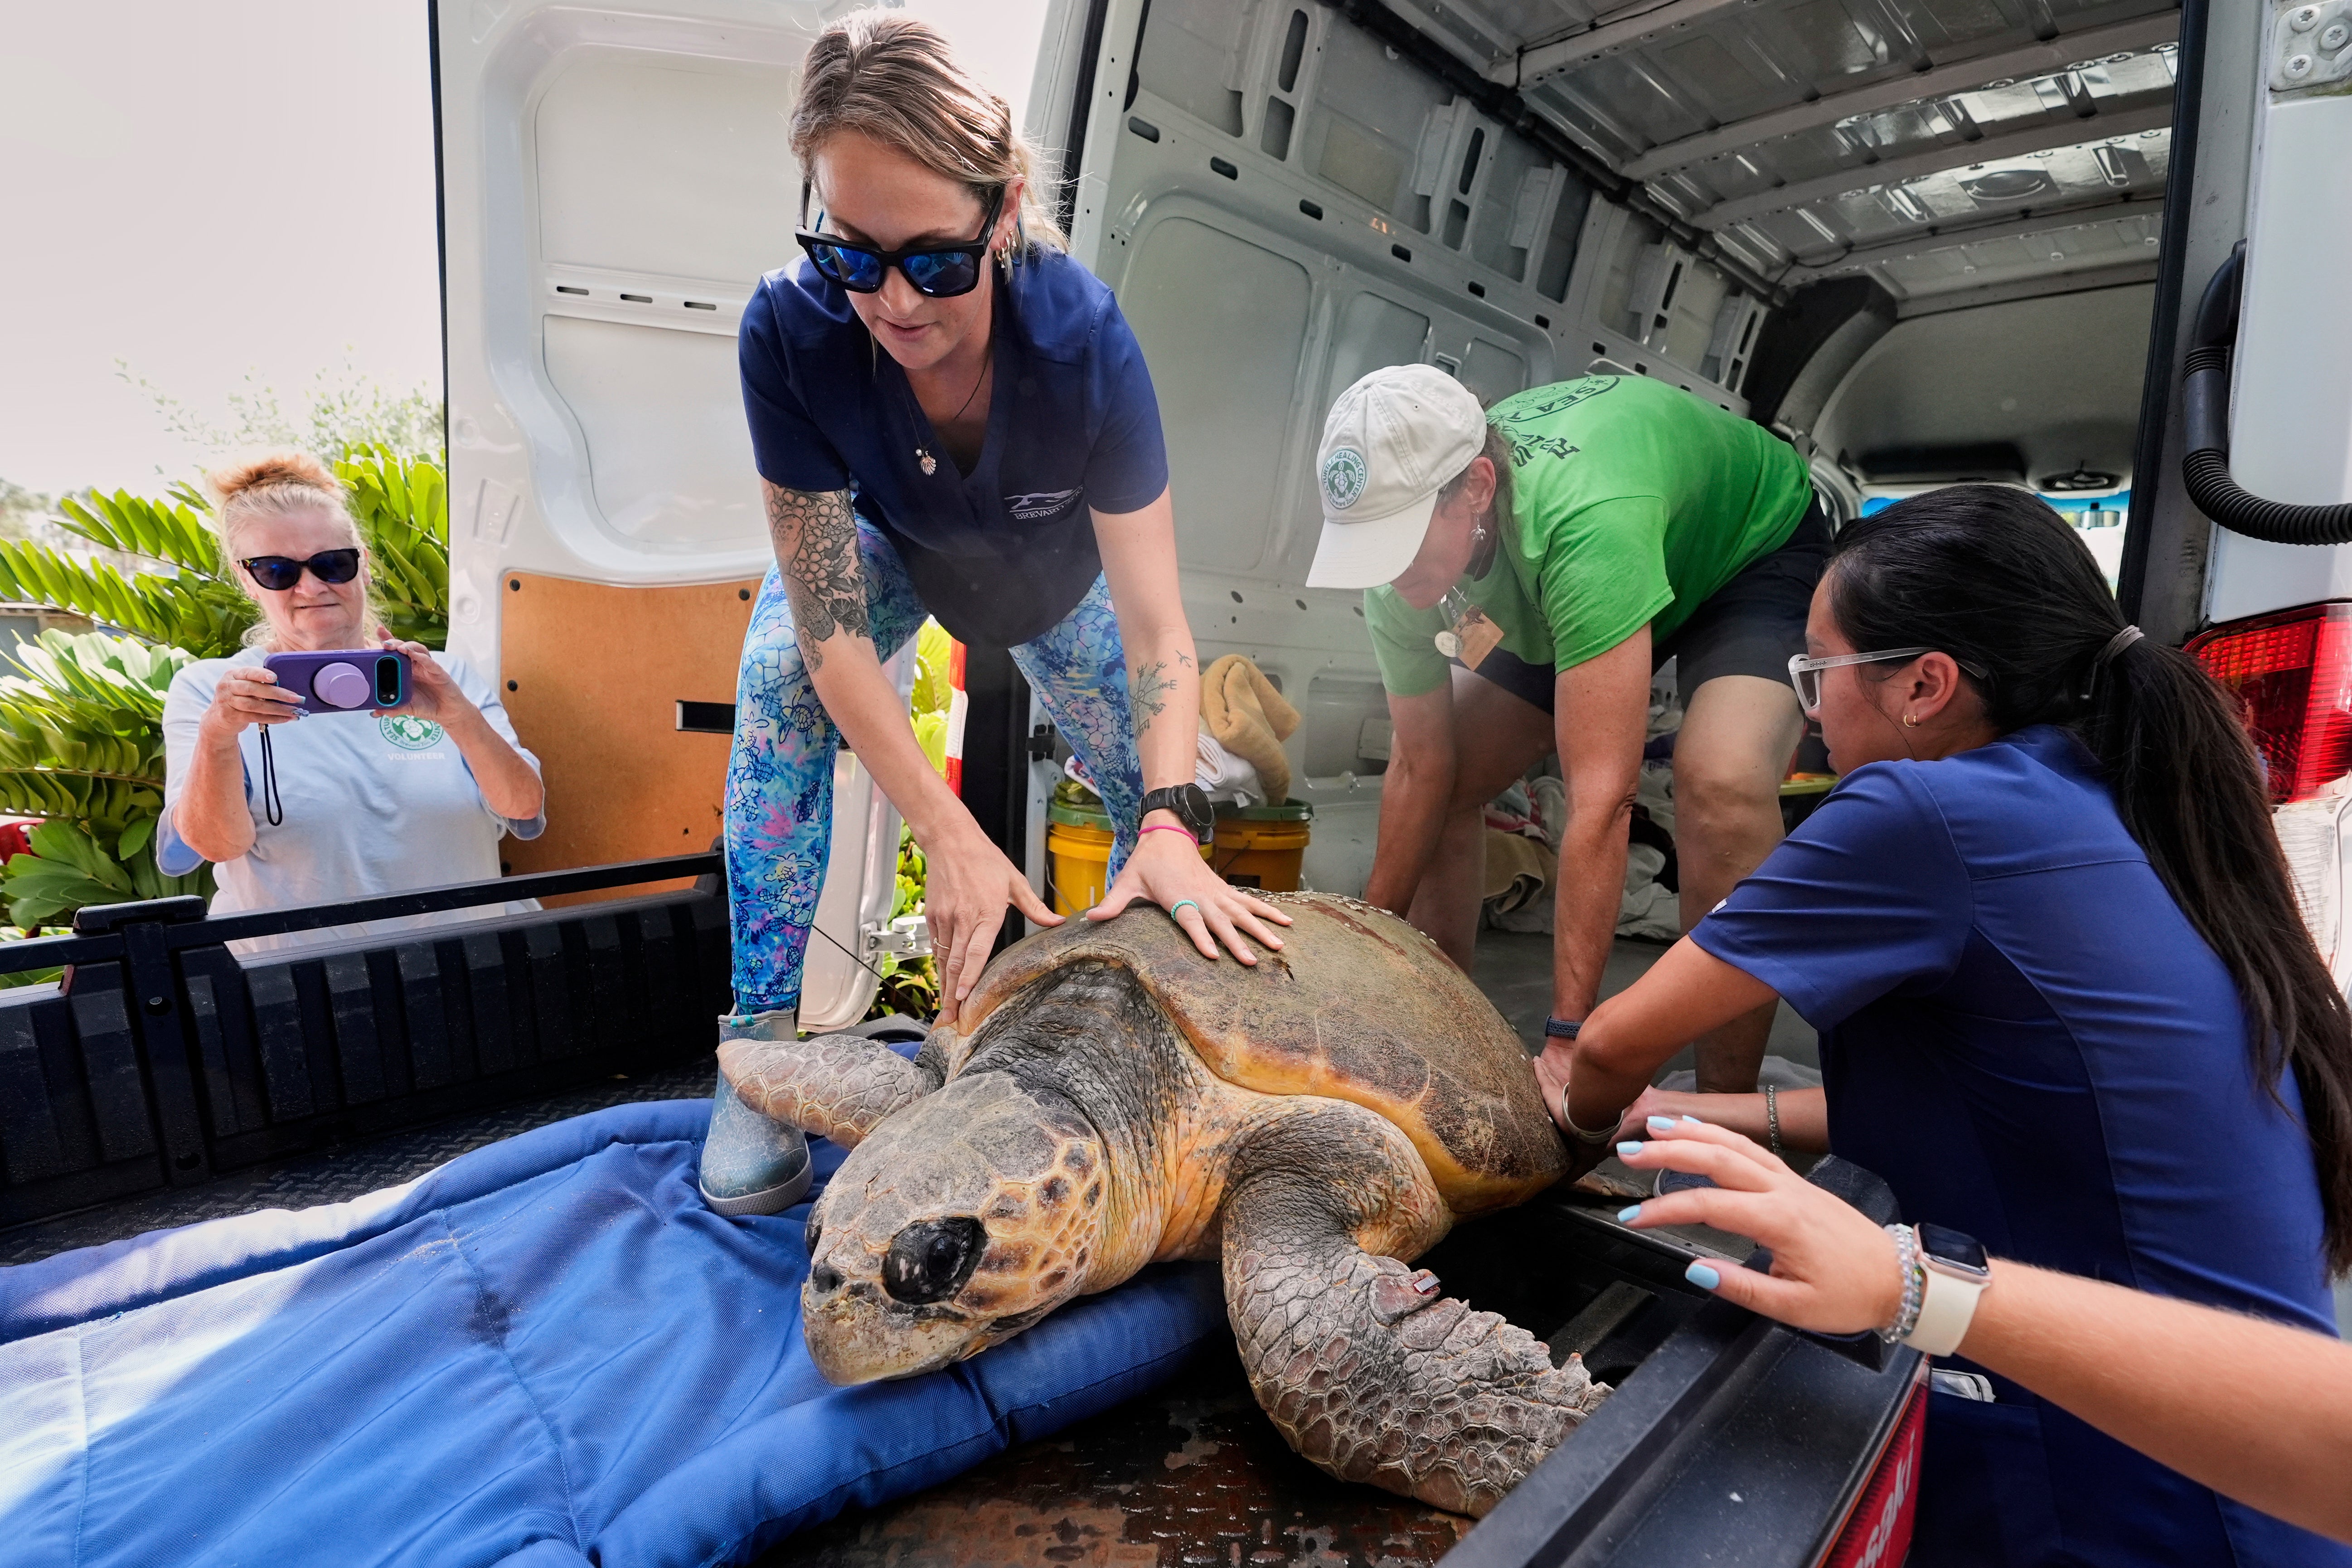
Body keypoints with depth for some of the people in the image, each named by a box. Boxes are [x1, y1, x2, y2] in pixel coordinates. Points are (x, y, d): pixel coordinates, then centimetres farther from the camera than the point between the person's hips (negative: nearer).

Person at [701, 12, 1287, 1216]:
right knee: (779, 684, -29)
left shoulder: (1083, 337, -37)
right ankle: (763, 1040, -16)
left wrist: (1172, 824, -49)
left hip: (1054, 566, 0)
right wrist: (951, 838, -42)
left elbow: (1155, 628, -36)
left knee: (1155, 791, -9)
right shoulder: (789, 332, -35)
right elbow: (831, 634, -35)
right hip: (882, 546, 0)